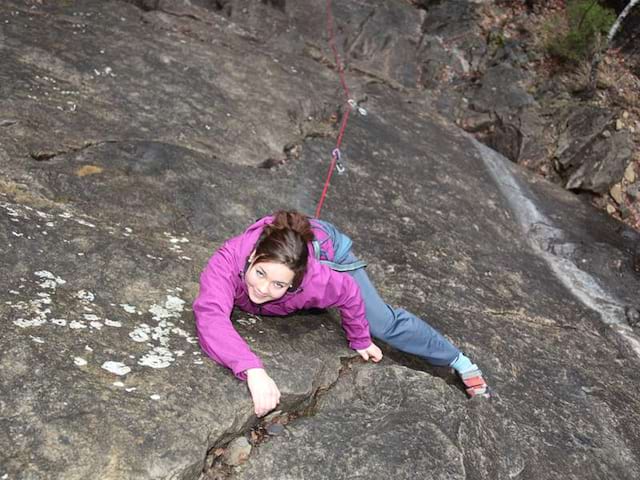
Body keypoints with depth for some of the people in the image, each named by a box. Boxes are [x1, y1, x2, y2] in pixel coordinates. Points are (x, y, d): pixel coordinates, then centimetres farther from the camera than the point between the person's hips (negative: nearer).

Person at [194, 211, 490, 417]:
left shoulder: (315, 279, -44)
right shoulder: (228, 261, -46)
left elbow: (349, 293, -23)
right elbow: (211, 318, -58)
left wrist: (360, 340, -8)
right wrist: (253, 370, -71)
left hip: (325, 246, -2)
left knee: (384, 323, -1)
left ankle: (459, 361, 21)